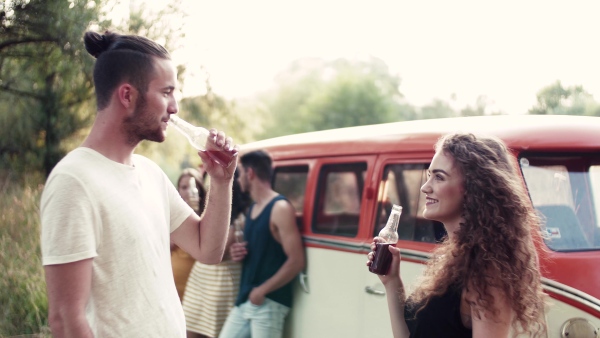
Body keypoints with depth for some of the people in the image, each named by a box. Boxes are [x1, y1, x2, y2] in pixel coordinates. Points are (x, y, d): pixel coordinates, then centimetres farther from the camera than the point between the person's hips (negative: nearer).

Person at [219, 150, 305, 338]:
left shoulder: (280, 209, -13)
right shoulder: (252, 209, 14)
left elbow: (296, 261, -19)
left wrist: (262, 290, -17)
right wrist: (239, 254, 4)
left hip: (269, 303, -9)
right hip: (245, 301, 9)